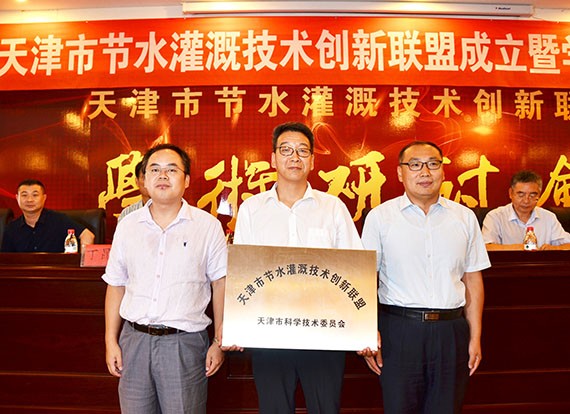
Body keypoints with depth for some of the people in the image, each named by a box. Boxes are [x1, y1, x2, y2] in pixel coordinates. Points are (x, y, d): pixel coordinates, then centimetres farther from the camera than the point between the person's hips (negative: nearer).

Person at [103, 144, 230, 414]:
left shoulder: (208, 226, -2)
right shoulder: (127, 226, 7)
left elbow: (220, 284, 0)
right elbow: (116, 286, 11)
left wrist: (219, 341, -2)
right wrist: (111, 341, 8)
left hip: (185, 343, -2)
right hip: (134, 339, 3)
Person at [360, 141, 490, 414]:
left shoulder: (465, 217, 8)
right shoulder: (380, 217, 0)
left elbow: (473, 280, 10)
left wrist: (475, 337, 7)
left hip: (451, 331, 3)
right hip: (398, 330, -2)